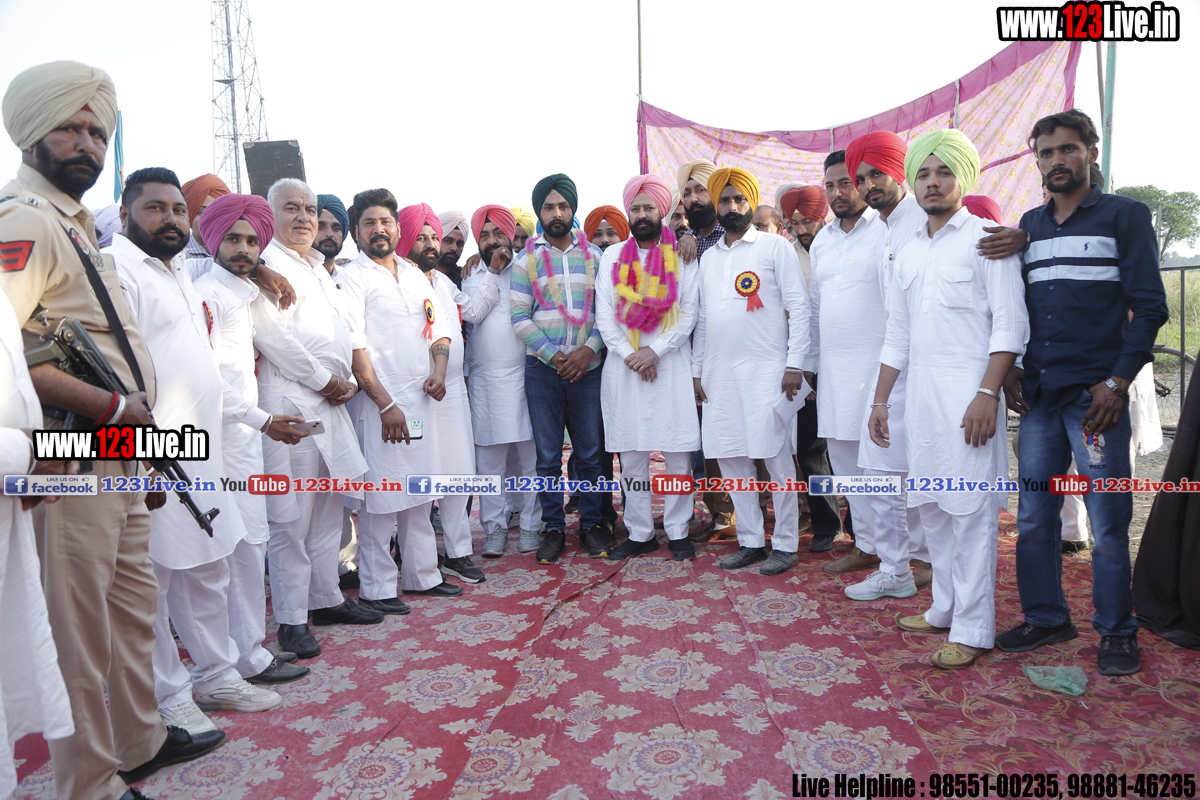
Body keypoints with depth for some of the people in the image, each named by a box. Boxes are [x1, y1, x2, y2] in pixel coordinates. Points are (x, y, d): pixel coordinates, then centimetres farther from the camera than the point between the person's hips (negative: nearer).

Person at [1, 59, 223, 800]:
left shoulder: (76, 224, 17)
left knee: (135, 607, 20)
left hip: (121, 462, 10)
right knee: (80, 628, 3)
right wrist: (111, 407, -21)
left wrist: (144, 434, 16)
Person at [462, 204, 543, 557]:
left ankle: (530, 523, 12)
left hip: (524, 373, -1)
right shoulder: (472, 277, 15)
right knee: (489, 457, 2)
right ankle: (495, 526, 13)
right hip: (485, 379, 2)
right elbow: (473, 313, -6)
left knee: (529, 453, 1)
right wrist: (492, 271, -5)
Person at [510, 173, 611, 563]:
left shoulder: (594, 255, 9)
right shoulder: (527, 259, 6)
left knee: (590, 453, 6)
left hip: (587, 366, 1)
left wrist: (589, 349, -11)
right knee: (548, 455, 5)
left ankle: (591, 524, 19)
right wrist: (553, 355, -10)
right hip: (543, 369, 0)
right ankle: (553, 528, 17)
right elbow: (519, 316, -1)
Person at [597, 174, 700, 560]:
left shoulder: (682, 256, 6)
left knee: (678, 452, -1)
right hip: (624, 366, 2)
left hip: (671, 363, -2)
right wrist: (630, 355, -7)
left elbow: (688, 313, -1)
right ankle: (639, 533, 14)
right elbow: (604, 314, 6)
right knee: (631, 453, 4)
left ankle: (677, 532, 12)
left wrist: (654, 350, -12)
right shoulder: (612, 257, 13)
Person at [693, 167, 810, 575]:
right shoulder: (708, 257, 18)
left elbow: (798, 307, -3)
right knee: (731, 458, 7)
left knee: (776, 458, -2)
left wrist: (794, 364, -10)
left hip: (766, 370, -5)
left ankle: (785, 544, 9)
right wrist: (696, 370, 13)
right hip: (719, 373, 5)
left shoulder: (775, 246, 2)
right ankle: (750, 541, 19)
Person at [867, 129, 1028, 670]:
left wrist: (987, 393, -19)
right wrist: (879, 401, 16)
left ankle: (972, 630, 4)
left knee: (970, 510, -4)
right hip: (920, 395, 7)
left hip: (968, 392, -6)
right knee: (931, 508, 11)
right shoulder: (908, 254, 18)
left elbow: (1011, 325, -9)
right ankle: (944, 610, 24)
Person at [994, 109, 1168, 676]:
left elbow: (1149, 305, -3)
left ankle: (1116, 632, 16)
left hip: (1095, 395, -4)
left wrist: (1117, 382, -12)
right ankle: (1045, 618, 22)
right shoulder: (1030, 224, 16)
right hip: (1038, 396, 5)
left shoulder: (1125, 216, 2)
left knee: (1107, 521, 0)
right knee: (1033, 518, 8)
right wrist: (1011, 369, 5)